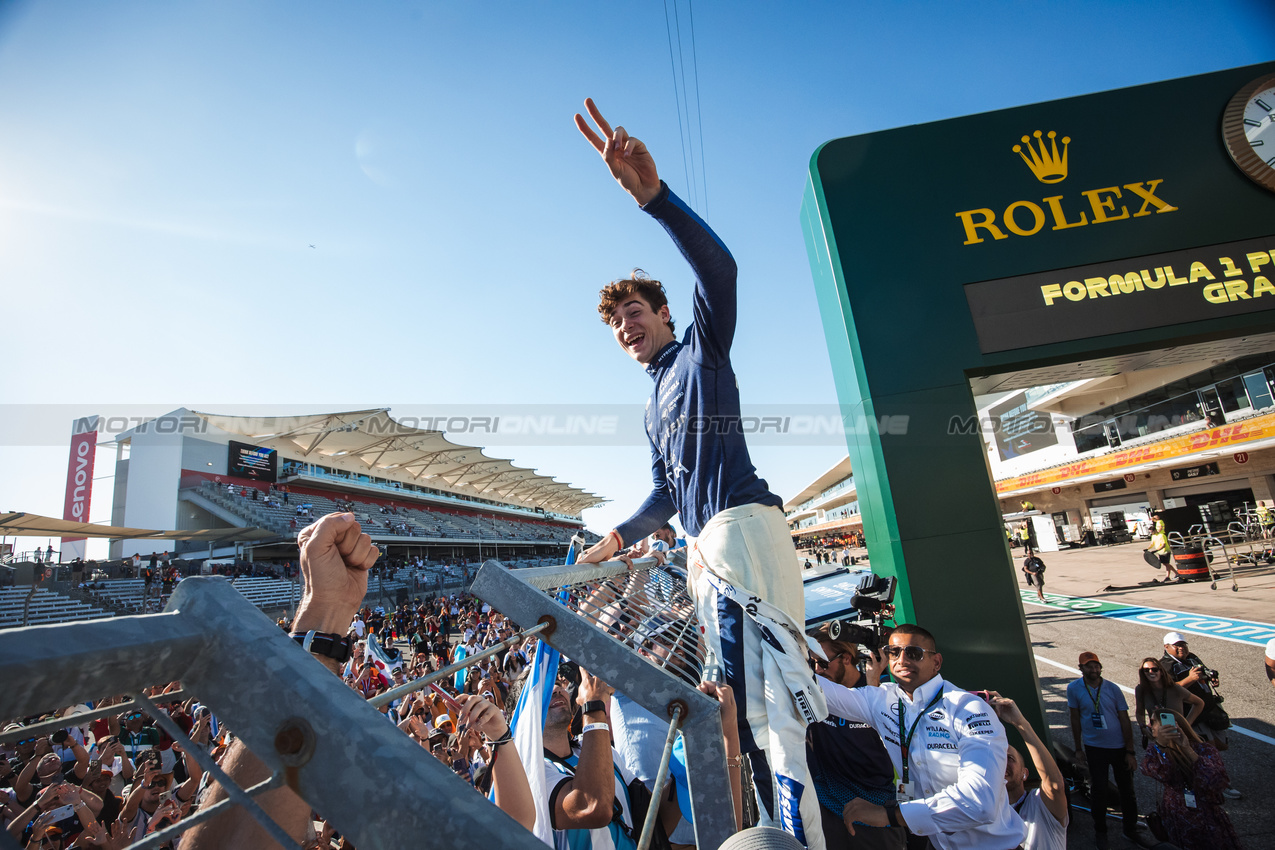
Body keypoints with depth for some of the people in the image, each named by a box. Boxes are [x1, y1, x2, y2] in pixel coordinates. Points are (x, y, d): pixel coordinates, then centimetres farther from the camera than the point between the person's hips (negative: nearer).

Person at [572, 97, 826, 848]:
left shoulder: (703, 350, 6)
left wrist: (653, 193, -28)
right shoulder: (656, 404, 28)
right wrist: (620, 537, 16)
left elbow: (718, 267, -15)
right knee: (739, 699, 9)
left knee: (767, 681, -18)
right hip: (706, 544, 9)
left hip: (743, 524, -9)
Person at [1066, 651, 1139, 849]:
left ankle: (1131, 830, 30)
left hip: (1119, 747, 1)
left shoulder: (1113, 689, -5)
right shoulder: (1074, 688, -7)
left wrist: (1130, 752, -4)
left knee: (1127, 790, 10)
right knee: (1099, 791, 6)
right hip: (1094, 747, -1)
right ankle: (1100, 832, 24)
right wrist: (1078, 749, 3)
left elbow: (1125, 721, -1)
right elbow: (1075, 719, 1)